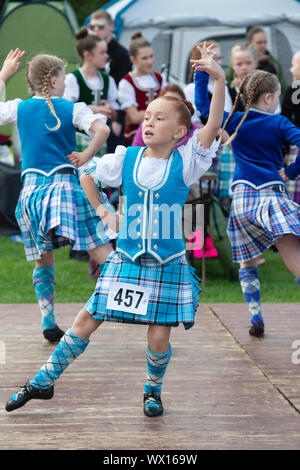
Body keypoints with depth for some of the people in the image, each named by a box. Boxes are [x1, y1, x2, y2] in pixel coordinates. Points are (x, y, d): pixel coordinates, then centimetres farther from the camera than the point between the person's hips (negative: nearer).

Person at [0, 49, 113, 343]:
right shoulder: (72, 109, -1)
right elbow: (102, 129, -16)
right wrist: (86, 156, -3)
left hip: (31, 190, 3)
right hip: (64, 184, -3)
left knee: (43, 261, 12)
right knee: (101, 250, -7)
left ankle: (48, 324, 9)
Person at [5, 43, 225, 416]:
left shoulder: (185, 162, -9)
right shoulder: (125, 159, 0)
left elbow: (214, 125, -23)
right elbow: (87, 174, 17)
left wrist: (219, 79, -34)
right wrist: (99, 208, 8)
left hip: (167, 264, -2)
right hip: (126, 259, 2)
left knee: (159, 336, -3)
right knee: (86, 320, 5)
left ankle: (153, 390, 27)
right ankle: (44, 382, 17)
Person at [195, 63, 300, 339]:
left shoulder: (234, 122, 12)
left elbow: (202, 102, 20)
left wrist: (203, 70, 24)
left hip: (241, 198, 4)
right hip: (271, 195, -3)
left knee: (247, 263, 19)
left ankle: (256, 319, 12)